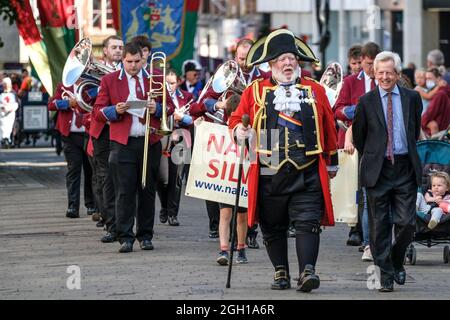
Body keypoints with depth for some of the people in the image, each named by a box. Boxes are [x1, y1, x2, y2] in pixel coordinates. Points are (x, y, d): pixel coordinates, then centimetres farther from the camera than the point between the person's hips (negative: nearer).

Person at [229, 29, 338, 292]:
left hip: (308, 172, -1)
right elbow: (236, 120, 14)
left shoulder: (315, 90, 10)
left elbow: (329, 128, 16)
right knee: (273, 227, 6)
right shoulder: (255, 91, 8)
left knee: (308, 223, -11)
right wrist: (240, 130, -10)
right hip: (270, 172, 1)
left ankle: (307, 271, -15)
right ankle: (281, 272, 17)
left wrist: (332, 162, 18)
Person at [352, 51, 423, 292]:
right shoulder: (366, 102, -1)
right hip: (377, 170, -1)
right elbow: (358, 136, 10)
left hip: (405, 169, 1)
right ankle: (386, 274, 8)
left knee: (406, 222, -3)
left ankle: (397, 262, 22)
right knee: (380, 224, 1)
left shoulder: (412, 98, 5)